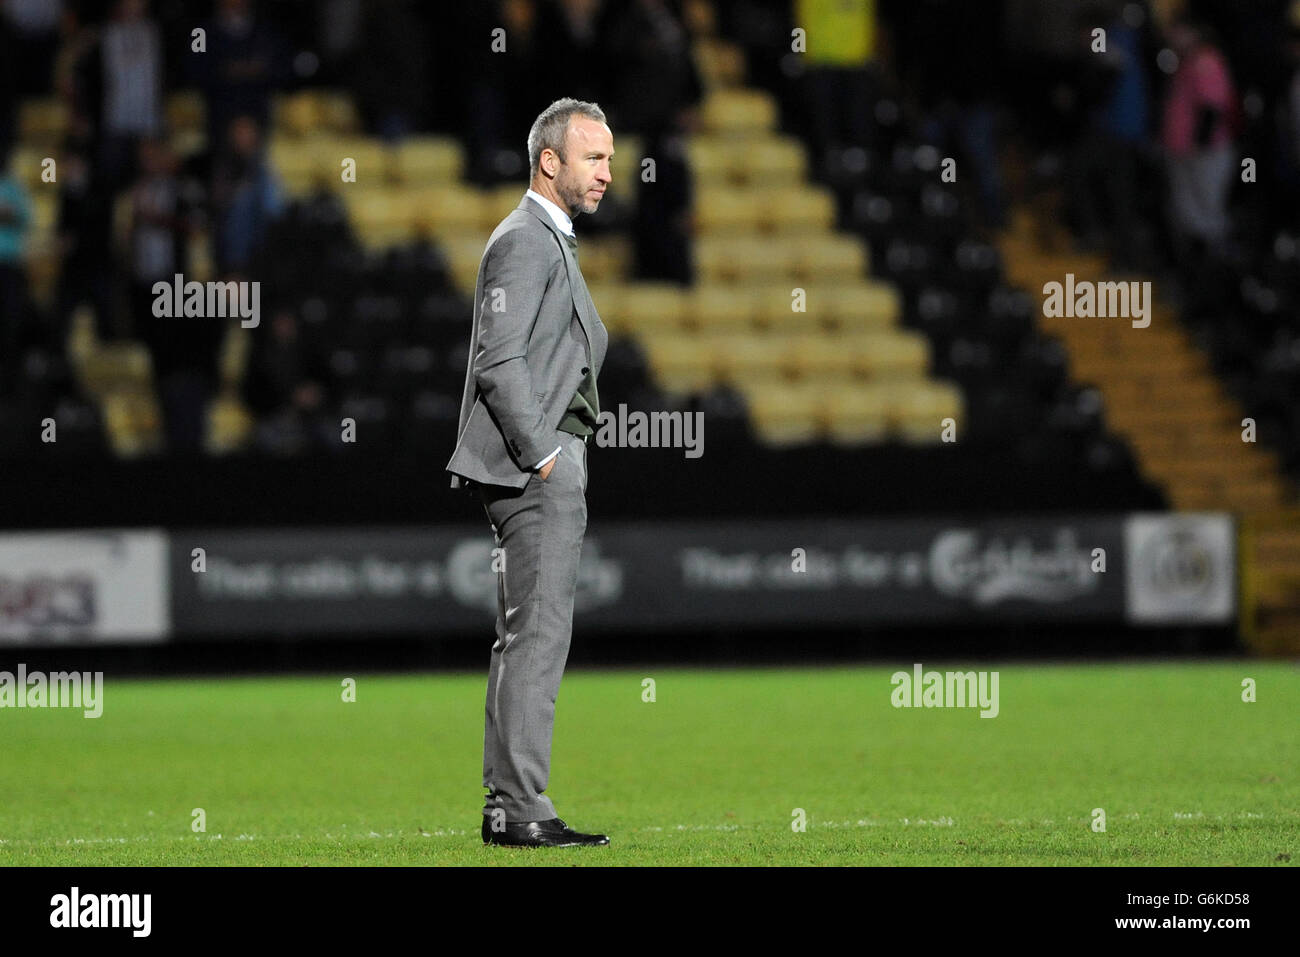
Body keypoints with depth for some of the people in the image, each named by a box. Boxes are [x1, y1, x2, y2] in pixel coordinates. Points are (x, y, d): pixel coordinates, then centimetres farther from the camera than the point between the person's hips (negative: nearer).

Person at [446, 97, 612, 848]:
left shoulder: (554, 244, 22)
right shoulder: (524, 241, -11)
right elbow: (500, 362, -19)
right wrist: (545, 455, -18)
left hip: (551, 465, 11)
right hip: (536, 472, -11)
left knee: (526, 639, 10)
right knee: (538, 637, -12)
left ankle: (507, 806, 13)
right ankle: (522, 809, -14)